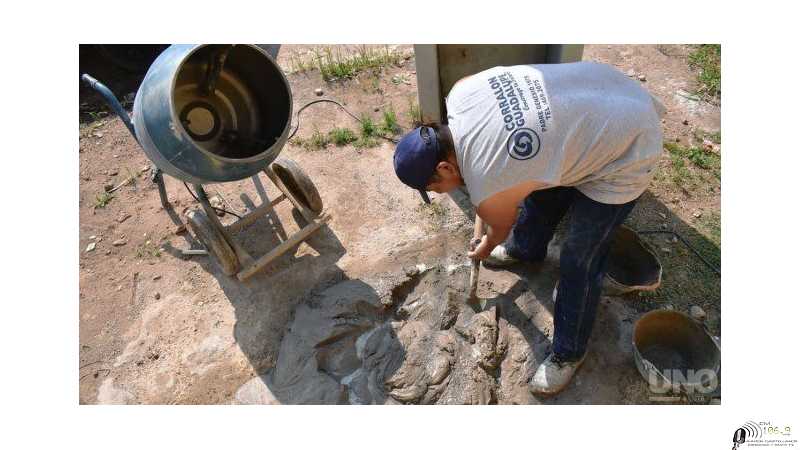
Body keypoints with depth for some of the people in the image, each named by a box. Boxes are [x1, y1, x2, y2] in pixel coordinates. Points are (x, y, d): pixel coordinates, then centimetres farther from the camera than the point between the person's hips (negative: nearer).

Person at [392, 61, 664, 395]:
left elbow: (501, 227, -4)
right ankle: (525, 249, 55)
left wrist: (484, 251, 20)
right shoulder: (460, 92, -13)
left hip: (628, 151, -8)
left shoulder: (487, 187, -29)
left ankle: (569, 353, 24)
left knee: (580, 260, 1)